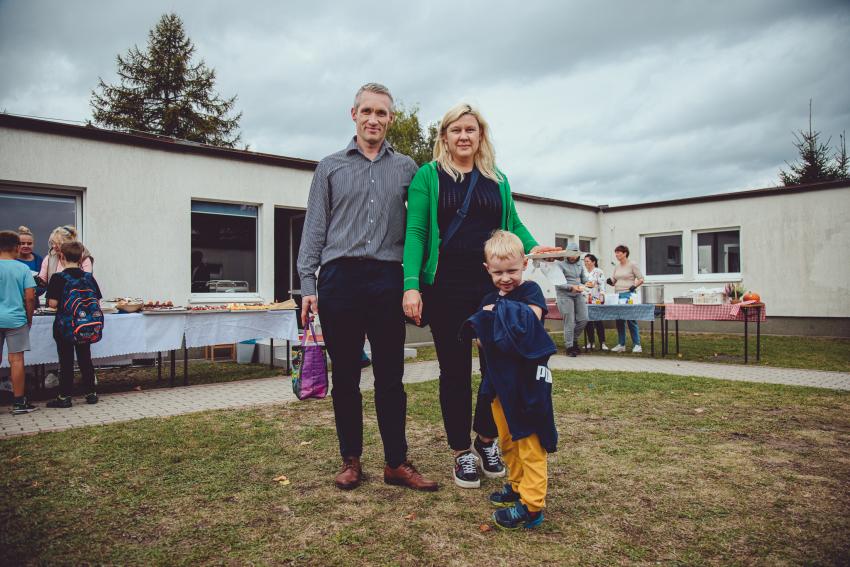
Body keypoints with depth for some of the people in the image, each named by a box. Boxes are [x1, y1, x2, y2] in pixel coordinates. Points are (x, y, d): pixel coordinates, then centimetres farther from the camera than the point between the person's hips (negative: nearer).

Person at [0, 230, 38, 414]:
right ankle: (19, 402, 8)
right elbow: (30, 297, -6)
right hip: (16, 319, -1)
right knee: (16, 360, 3)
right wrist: (29, 319, 6)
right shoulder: (23, 268, -4)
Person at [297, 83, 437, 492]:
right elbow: (315, 228, 8)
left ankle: (397, 463, 12)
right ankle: (351, 461, 18)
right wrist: (308, 284, -1)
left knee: (390, 376, 3)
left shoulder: (406, 168, 13)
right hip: (340, 278, 0)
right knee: (345, 376, 5)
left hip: (387, 279, 1)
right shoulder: (330, 167, 11)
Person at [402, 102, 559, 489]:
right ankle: (462, 452, 21)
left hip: (493, 285, 3)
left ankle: (486, 439, 26)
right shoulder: (429, 176, 4)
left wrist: (532, 246, -3)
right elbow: (415, 232, -4)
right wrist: (411, 286, -14)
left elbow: (513, 224, 19)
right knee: (455, 370, 5)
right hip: (445, 288, -3)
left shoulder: (498, 180, 15)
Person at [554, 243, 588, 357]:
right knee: (569, 322, -4)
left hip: (578, 295, 6)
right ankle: (569, 347, 7)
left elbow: (584, 278, 18)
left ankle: (574, 339, 25)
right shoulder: (560, 264, -7)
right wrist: (571, 287, -23)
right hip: (564, 295, -6)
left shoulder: (579, 264, 13)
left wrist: (585, 284, -5)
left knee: (583, 319, 2)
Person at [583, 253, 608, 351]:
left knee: (598, 321, -5)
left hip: (596, 300, -5)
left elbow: (602, 285, -10)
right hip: (586, 300, 5)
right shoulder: (584, 272, 15)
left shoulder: (598, 272, -2)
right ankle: (591, 342, 13)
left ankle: (602, 343, -1)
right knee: (588, 322, 5)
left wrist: (601, 297, -20)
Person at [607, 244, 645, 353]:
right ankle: (621, 345, 13)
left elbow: (641, 279, -2)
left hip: (628, 295, -6)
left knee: (631, 320, -8)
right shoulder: (617, 266, 15)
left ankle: (637, 345, -2)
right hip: (617, 295, 6)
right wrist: (609, 281, -2)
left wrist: (634, 285, -18)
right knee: (619, 320, 6)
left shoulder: (632, 265, -2)